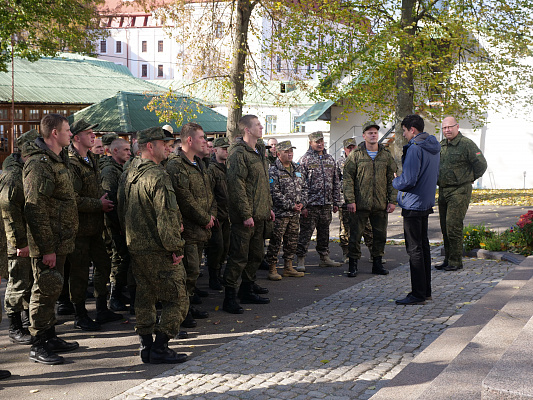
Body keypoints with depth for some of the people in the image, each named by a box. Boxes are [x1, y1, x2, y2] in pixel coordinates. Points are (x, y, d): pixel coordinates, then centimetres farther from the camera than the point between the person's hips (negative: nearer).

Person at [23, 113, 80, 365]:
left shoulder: (58, 160, 15)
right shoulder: (38, 164, -18)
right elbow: (35, 209, -23)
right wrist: (47, 248, -24)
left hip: (60, 241, 10)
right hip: (47, 243, -10)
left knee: (52, 290, 17)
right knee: (45, 290, -3)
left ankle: (50, 338, 28)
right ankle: (38, 346, 7)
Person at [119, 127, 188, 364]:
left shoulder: (128, 175, 11)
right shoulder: (157, 176, -18)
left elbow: (121, 210, 19)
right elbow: (166, 216, -21)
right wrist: (175, 247, -15)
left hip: (135, 247, 9)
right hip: (158, 249, -9)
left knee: (144, 297, 16)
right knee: (176, 299, 0)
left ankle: (146, 346, 21)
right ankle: (159, 348, 0)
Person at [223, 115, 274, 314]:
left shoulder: (259, 151, 16)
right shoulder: (238, 153, -14)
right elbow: (237, 186, -19)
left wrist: (268, 207, 20)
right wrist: (246, 214, -22)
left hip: (259, 215, 9)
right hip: (245, 216, -9)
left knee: (256, 254, 16)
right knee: (239, 256, -6)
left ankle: (248, 290, 27)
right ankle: (229, 297, 0)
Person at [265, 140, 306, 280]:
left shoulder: (297, 169, 13)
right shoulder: (273, 171, -10)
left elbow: (304, 187, 17)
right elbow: (275, 193, -16)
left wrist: (302, 203, 0)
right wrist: (290, 206, -17)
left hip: (295, 213, 7)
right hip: (280, 213, -7)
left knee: (292, 242, 12)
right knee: (275, 241, -2)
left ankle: (288, 268, 23)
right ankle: (272, 269, 5)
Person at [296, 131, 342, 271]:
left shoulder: (330, 159, 13)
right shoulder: (305, 159, -4)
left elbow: (336, 182, 16)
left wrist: (336, 202, 11)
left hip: (326, 204, 5)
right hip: (310, 204, -5)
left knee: (324, 232, 13)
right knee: (306, 232, -3)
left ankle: (325, 258, 23)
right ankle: (301, 260, 3)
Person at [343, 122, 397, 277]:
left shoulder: (386, 155, 10)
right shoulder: (356, 155, 0)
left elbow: (392, 179, 10)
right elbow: (348, 178, -2)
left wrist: (392, 200, 3)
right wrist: (350, 200, -10)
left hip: (381, 205, 3)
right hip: (360, 204, -3)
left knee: (380, 235, 9)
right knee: (355, 235, 1)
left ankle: (377, 263, 22)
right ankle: (352, 264, 11)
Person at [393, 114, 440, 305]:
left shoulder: (414, 149, -19)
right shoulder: (432, 147, 10)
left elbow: (408, 180, -24)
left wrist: (395, 181, -3)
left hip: (413, 204, -10)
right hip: (427, 203, 10)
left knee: (414, 249, -4)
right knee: (423, 246, 16)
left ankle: (418, 295, 1)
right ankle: (425, 290, 24)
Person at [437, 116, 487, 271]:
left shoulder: (467, 144, -9)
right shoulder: (441, 145, 13)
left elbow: (481, 164, -9)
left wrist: (470, 178, 1)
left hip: (459, 191, -7)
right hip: (442, 191, 7)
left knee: (453, 226, -11)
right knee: (445, 228, 10)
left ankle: (456, 262, -3)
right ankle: (448, 260, 19)